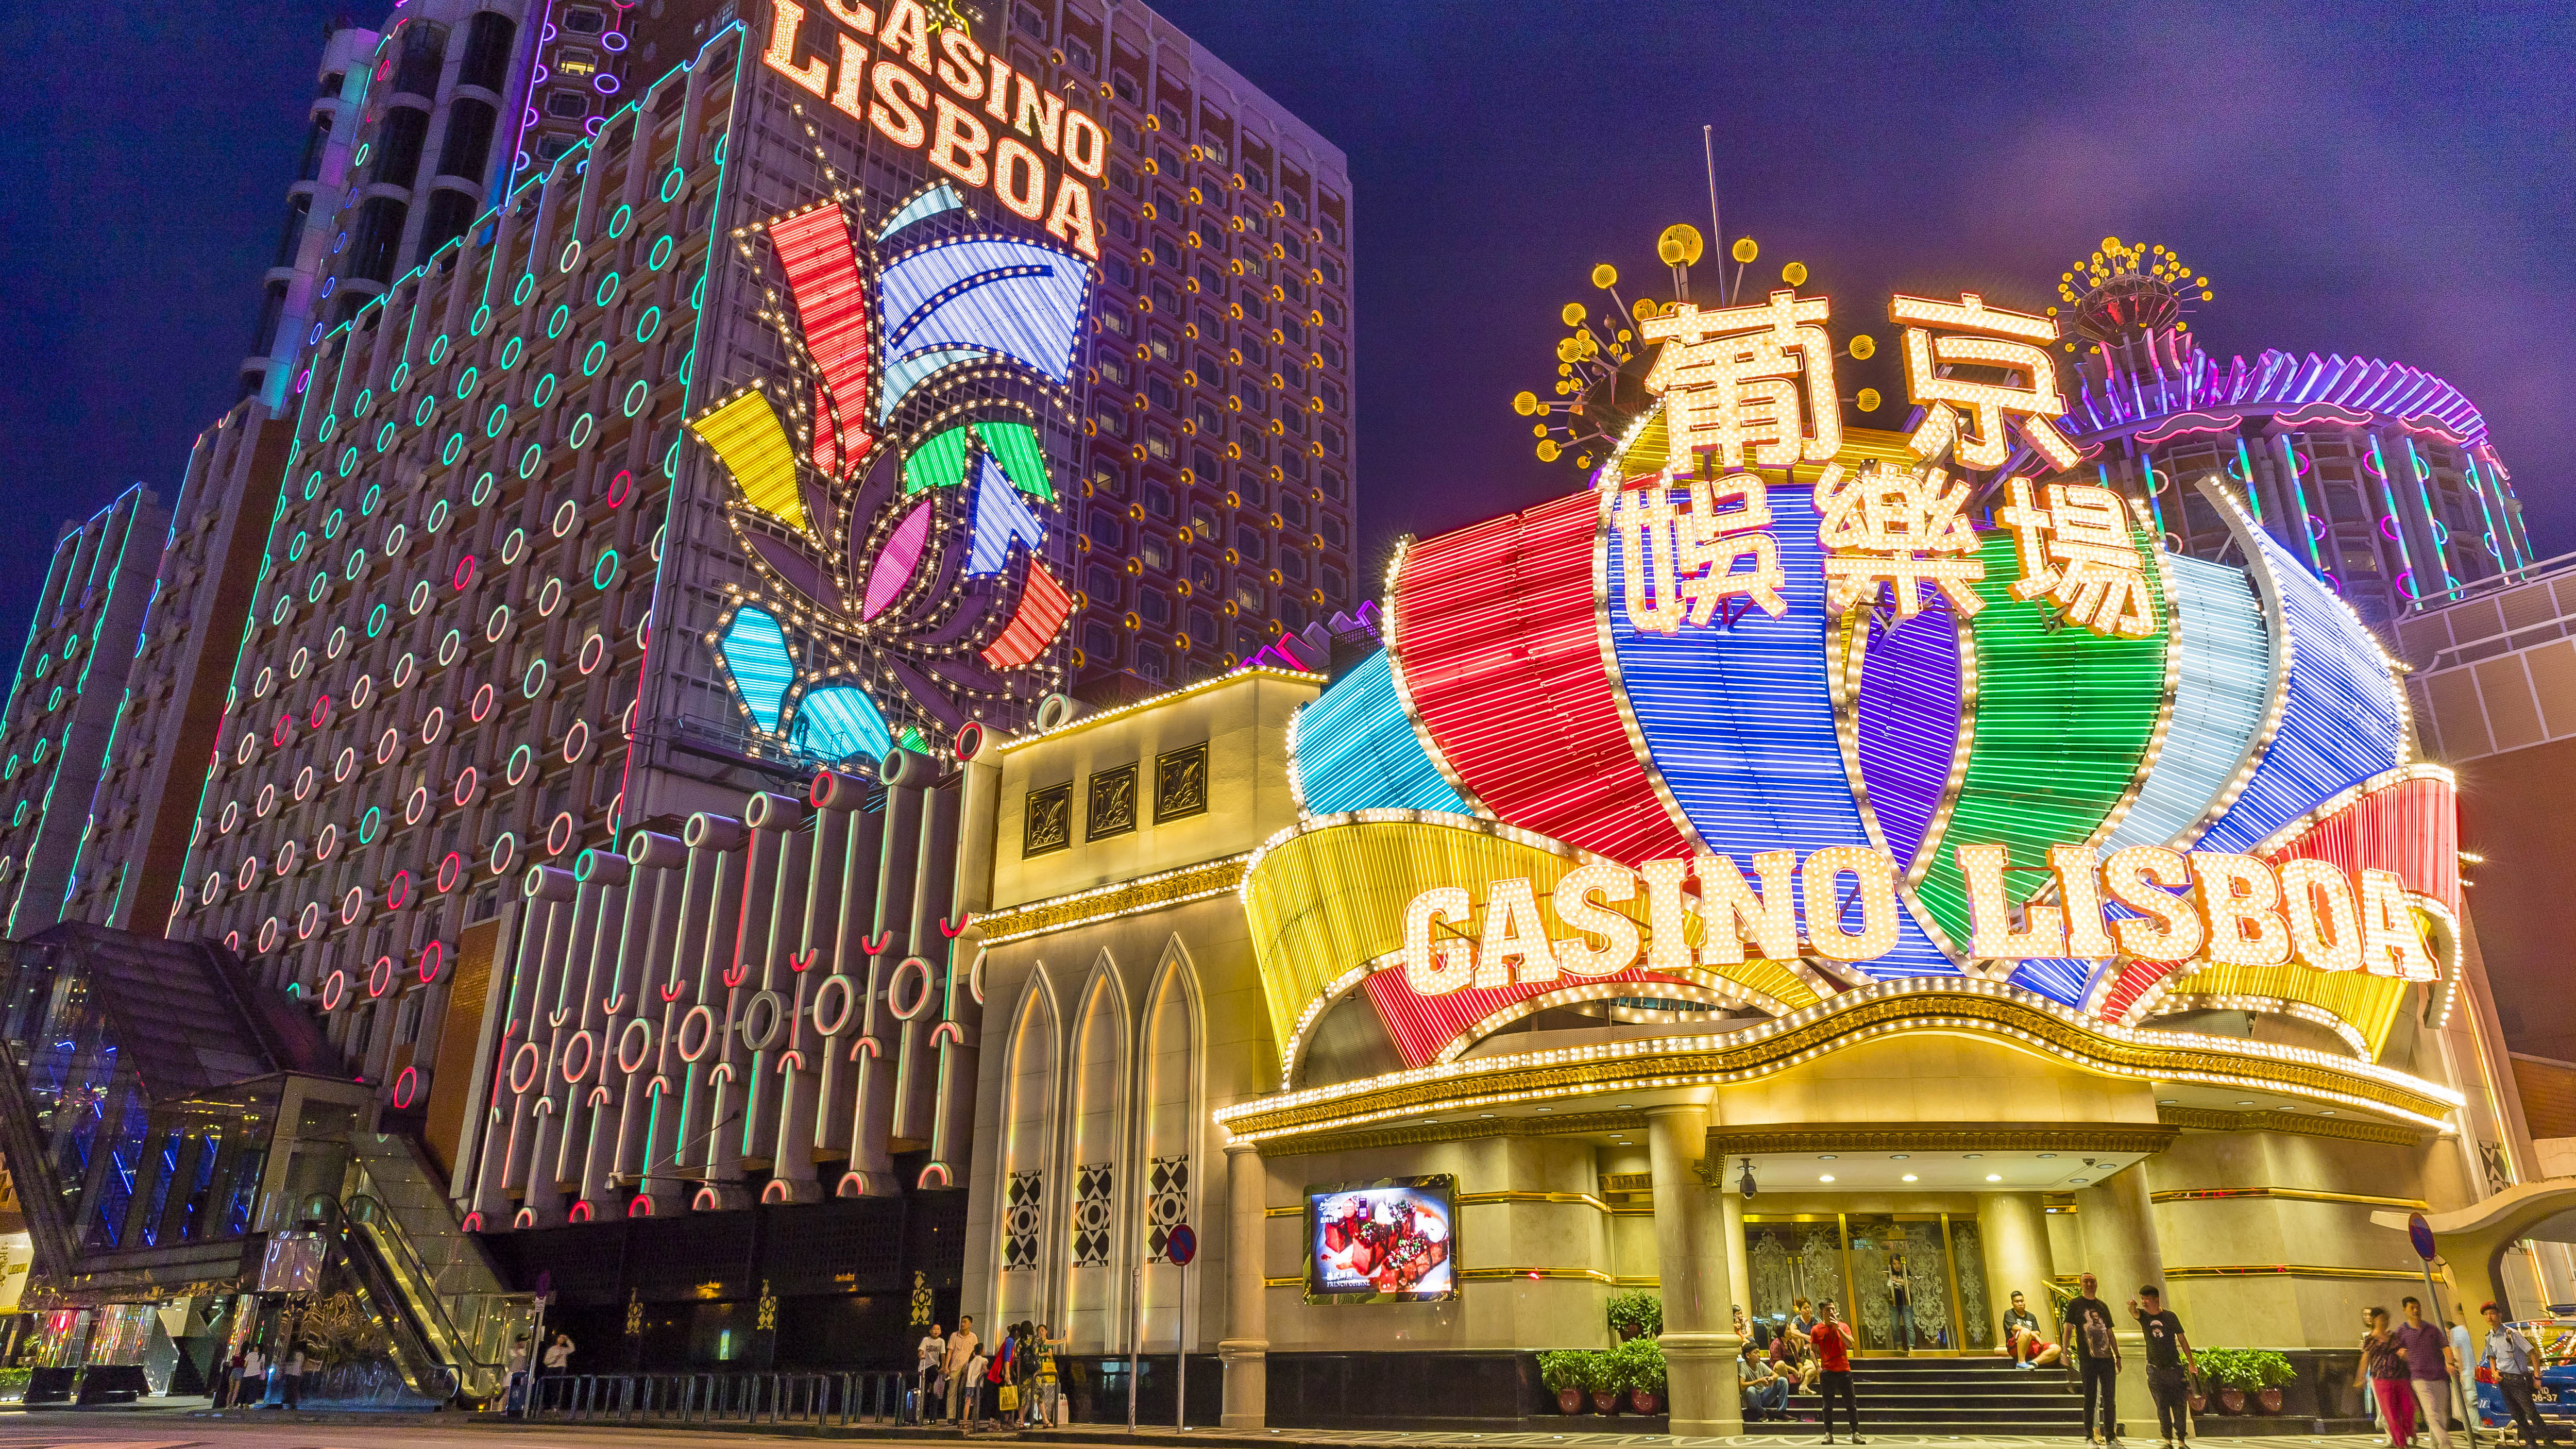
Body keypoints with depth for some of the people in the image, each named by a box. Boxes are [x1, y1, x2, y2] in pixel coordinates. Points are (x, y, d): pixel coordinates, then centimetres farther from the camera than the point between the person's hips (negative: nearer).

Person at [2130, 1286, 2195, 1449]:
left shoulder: (2170, 1316, -2)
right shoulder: (2143, 1315, 0)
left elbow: (2182, 1339, 5)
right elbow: (2134, 1313, -23)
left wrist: (2191, 1362, 2)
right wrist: (2132, 1306, -48)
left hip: (2174, 1367, -1)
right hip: (2155, 1369, 1)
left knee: (2180, 1405, -1)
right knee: (2162, 1406, 0)